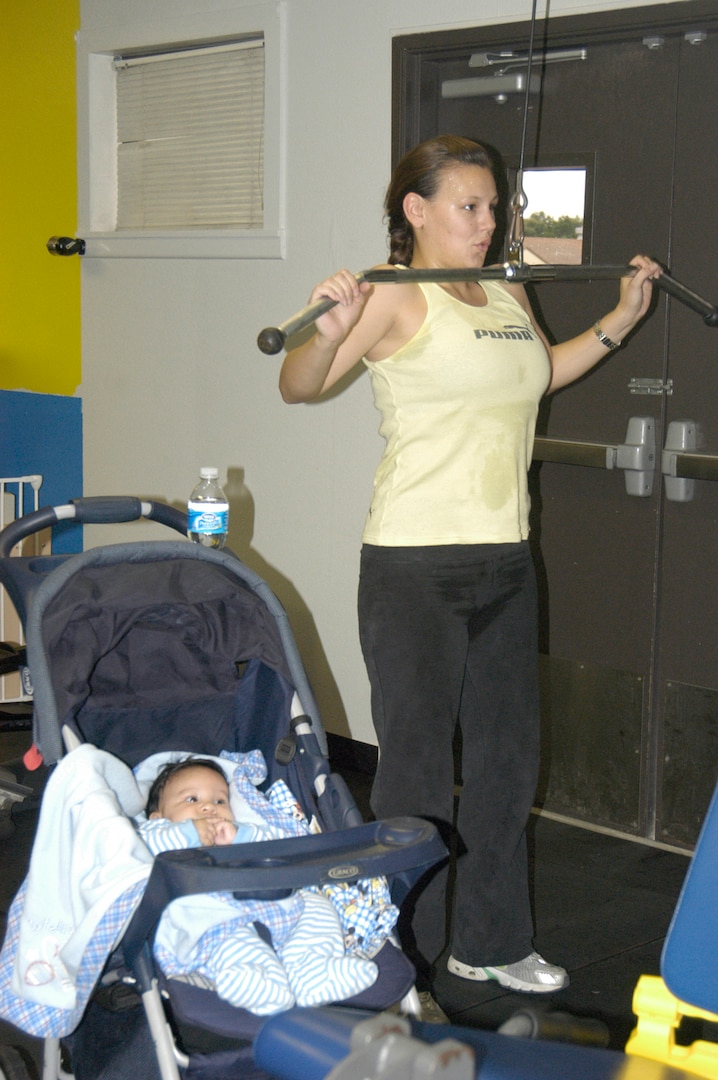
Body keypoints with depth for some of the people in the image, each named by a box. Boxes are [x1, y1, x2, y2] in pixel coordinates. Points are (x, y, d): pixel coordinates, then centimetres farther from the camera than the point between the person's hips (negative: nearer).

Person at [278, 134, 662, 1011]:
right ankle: (399, 970, 14)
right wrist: (331, 331, -37)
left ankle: (490, 942, 32)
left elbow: (546, 372, 31)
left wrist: (623, 316, 27)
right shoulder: (394, 298, -10)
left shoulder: (508, 296, 12)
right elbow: (297, 386, -18)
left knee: (506, 758, 16)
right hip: (415, 568, -8)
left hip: (505, 563, 8)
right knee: (418, 771, 0)